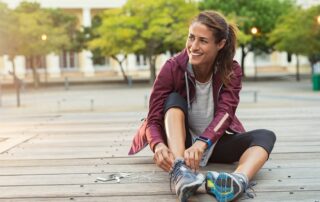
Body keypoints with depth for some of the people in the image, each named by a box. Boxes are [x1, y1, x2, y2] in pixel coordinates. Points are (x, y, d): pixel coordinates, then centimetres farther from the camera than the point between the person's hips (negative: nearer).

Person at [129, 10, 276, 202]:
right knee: (174, 100, -27)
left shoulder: (231, 71, -11)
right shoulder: (173, 68, -16)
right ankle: (180, 172, -50)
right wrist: (158, 145, -43)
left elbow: (225, 113, -26)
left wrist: (201, 144, -46)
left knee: (265, 136, -22)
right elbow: (153, 119, -20)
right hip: (179, 143, -1)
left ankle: (239, 180, -55)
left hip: (214, 143, 2)